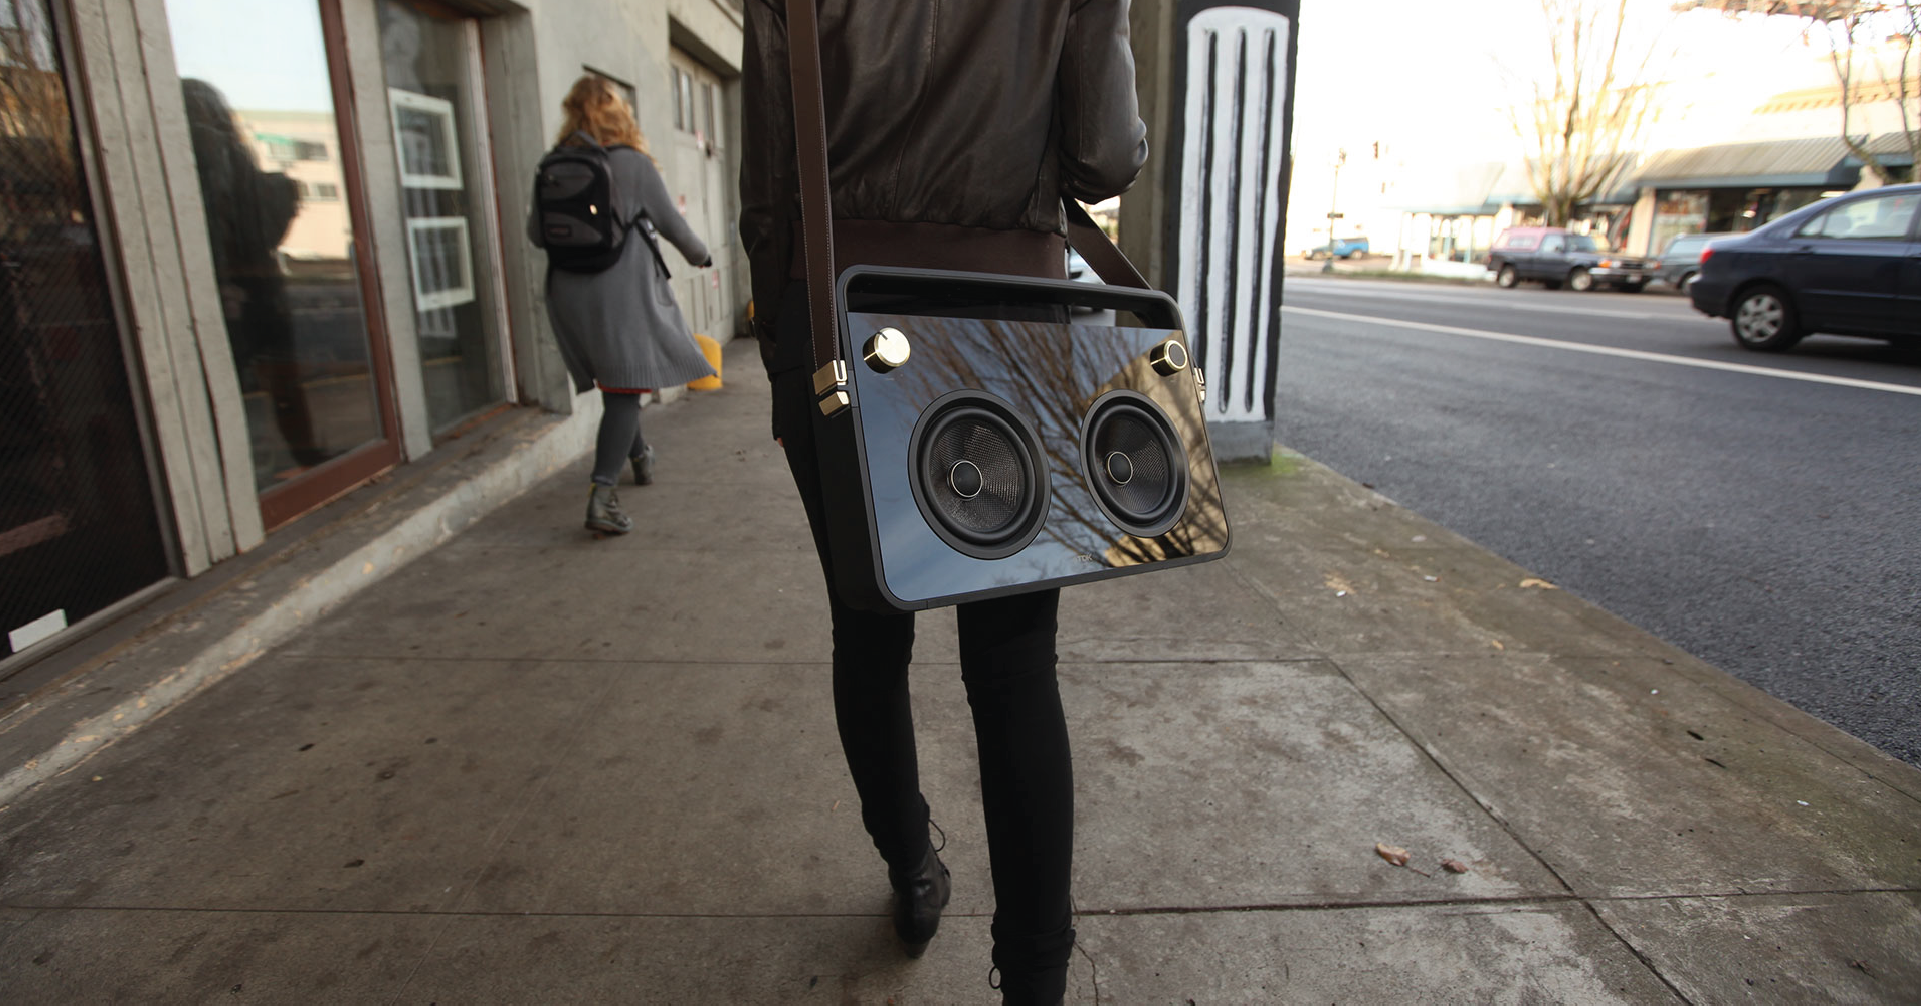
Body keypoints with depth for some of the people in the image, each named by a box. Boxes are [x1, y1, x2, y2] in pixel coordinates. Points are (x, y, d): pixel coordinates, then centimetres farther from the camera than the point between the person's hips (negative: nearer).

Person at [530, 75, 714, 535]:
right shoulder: (633, 164, -7)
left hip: (571, 292, 5)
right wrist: (700, 254, 20)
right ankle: (601, 493, -17)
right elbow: (671, 223, 1)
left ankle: (638, 455, 41)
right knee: (625, 388, -6)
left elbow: (536, 231, 8)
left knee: (614, 384, 20)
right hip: (623, 290, -5)